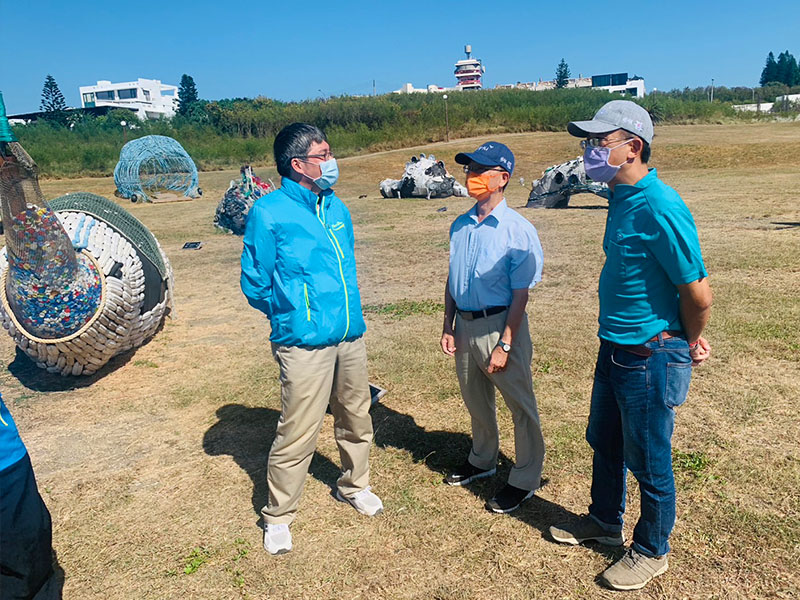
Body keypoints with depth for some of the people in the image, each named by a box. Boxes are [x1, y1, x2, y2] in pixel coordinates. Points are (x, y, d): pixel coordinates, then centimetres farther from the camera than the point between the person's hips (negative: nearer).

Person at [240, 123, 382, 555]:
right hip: (304, 345, -6)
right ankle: (277, 517, 23)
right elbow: (255, 285, -4)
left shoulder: (336, 208, 9)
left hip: (351, 336, 7)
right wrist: (293, 316, 7)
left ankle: (353, 486, 44)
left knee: (355, 420, 20)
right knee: (297, 434, 0)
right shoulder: (269, 213, -11)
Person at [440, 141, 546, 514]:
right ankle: (483, 460, 44)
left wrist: (504, 345, -18)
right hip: (465, 325, 7)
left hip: (499, 325, -7)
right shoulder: (460, 226, 6)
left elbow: (520, 294, -15)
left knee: (520, 406, 7)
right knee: (475, 401, 22)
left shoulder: (518, 230, -15)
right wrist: (448, 326, 9)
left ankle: (525, 479, 25)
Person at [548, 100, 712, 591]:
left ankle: (652, 551, 34)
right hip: (615, 349, 9)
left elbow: (698, 291, -22)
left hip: (652, 357, -9)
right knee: (605, 442, 24)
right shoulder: (622, 198, 5)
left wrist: (691, 343, -4)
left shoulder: (660, 208, -25)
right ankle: (605, 521, 47)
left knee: (648, 462, 11)